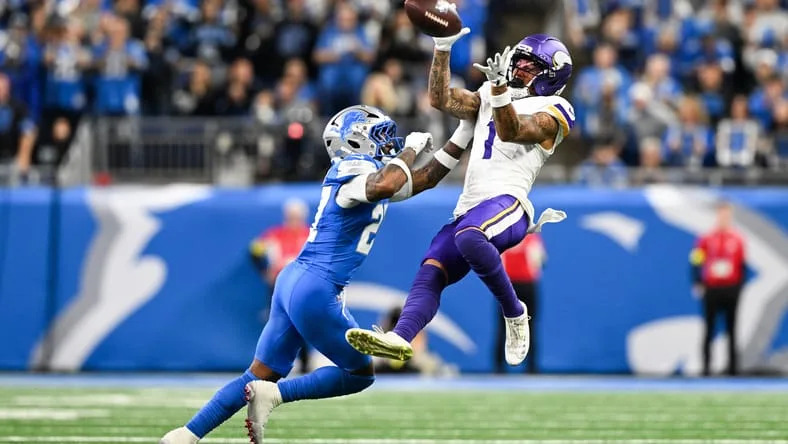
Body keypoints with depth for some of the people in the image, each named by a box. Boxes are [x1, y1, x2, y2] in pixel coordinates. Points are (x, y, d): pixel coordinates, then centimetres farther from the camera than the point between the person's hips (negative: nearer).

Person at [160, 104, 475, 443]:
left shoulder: (369, 172, 16)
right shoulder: (354, 171, -12)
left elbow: (424, 180, 28)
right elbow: (384, 187, -36)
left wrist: (462, 138, 23)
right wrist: (410, 149, -20)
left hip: (293, 280, 10)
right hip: (316, 291, -10)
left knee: (260, 377, 11)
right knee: (361, 374, 7)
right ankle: (273, 395, -5)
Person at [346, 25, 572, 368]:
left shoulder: (550, 111, 7)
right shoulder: (488, 97, 29)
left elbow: (511, 131, -11)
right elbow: (441, 99, 20)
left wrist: (500, 88, -26)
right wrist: (443, 47, 13)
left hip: (508, 202, -7)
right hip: (470, 210, 7)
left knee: (468, 236, -38)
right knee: (429, 275, -15)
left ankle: (514, 313, -23)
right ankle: (400, 337, -33)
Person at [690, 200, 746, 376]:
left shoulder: (738, 240, 5)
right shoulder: (706, 239, 1)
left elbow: (743, 265, 9)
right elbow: (696, 263, 3)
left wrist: (740, 286, 2)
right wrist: (697, 284, -6)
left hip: (731, 289, 1)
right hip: (711, 290, -1)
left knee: (732, 330, 4)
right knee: (709, 329, 1)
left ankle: (732, 367, 9)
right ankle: (705, 366, 4)